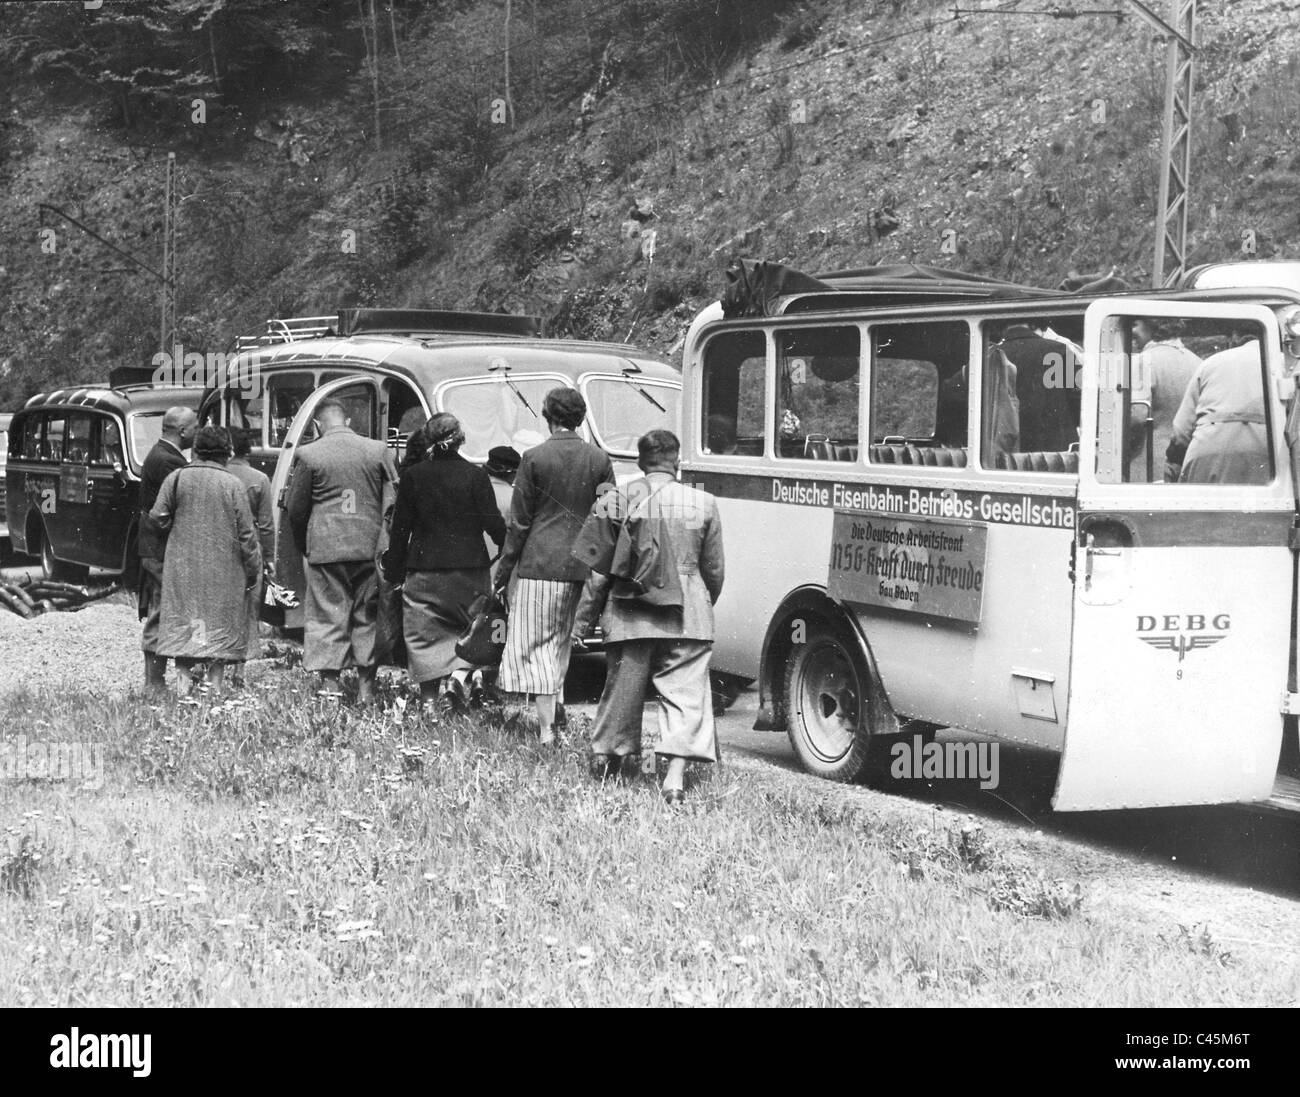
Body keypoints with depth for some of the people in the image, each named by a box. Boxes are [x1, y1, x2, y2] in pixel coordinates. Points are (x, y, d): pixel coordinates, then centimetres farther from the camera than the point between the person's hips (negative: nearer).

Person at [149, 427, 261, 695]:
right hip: (224, 571, -2)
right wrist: (254, 570, 4)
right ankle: (214, 683, 2)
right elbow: (246, 533, -4)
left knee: (181, 627, 7)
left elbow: (159, 517, 0)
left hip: (183, 566, 2)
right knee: (221, 624, 5)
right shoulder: (233, 485, -5)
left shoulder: (176, 478, 0)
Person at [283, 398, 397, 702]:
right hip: (369, 547, 2)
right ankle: (366, 686, 10)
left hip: (325, 547, -2)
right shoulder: (378, 451, 4)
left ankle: (330, 683, -1)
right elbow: (393, 503, 6)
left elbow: (295, 509, 2)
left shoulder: (308, 455, -1)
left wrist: (304, 547, 16)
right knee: (367, 616, 9)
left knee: (327, 616, 4)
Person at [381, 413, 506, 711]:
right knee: (470, 627, 13)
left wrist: (393, 571, 10)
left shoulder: (413, 477, 0)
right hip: (469, 566, -1)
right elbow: (493, 523, -6)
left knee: (424, 633, 7)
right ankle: (459, 673, -10)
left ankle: (429, 696, 2)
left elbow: (400, 528, 3)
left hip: (423, 569, 1)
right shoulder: (475, 475, -5)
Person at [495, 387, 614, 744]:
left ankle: (546, 729, -8)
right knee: (560, 642, 16)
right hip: (581, 567, 4)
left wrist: (504, 570, 4)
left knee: (531, 646, 1)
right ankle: (549, 719, 20)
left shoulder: (534, 458, -6)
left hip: (539, 564, -4)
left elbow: (519, 521, -4)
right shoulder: (599, 459, 4)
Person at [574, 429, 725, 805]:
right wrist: (706, 605, 28)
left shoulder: (618, 500, -2)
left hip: (629, 613, 1)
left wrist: (584, 617, 10)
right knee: (685, 692, 0)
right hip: (686, 616, -1)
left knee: (622, 687, 15)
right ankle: (676, 775, -11)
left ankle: (604, 754, 32)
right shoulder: (703, 503, 0)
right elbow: (713, 569, 9)